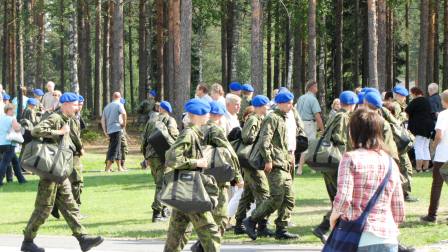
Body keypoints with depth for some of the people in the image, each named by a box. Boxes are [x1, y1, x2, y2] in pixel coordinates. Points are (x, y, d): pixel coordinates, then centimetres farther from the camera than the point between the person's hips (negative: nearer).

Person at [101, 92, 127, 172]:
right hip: (117, 129, -7)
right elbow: (124, 113, -21)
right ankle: (108, 168, -13)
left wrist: (105, 131, 11)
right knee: (114, 149, -7)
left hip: (109, 130, 7)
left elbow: (102, 120, 13)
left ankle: (119, 167, 23)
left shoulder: (107, 106, 17)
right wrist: (124, 123, -8)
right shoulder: (119, 105, -2)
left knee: (117, 149, 17)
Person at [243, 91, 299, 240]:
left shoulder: (283, 119, 22)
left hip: (284, 165, 10)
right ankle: (251, 221, -6)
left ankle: (281, 230, 8)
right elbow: (264, 140, -19)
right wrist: (268, 160, -22)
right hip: (275, 165, -10)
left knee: (289, 198, 6)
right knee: (277, 198, -14)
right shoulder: (272, 118, -9)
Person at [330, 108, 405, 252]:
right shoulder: (390, 162, 10)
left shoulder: (351, 158, -4)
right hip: (388, 240, 4)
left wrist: (333, 216, 4)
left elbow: (343, 199, -15)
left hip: (358, 238, -4)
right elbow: (399, 212, 11)